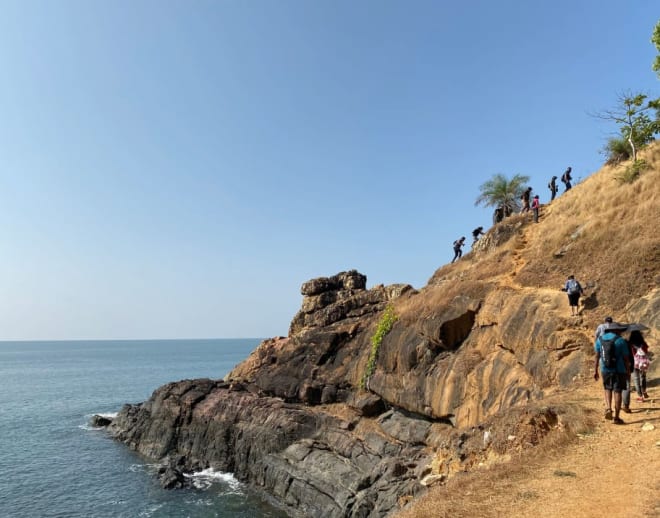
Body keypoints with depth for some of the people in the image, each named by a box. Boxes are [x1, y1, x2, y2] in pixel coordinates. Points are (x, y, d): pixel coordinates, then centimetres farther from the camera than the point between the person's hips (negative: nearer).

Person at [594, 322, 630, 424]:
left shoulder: (600, 339, 1)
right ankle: (616, 417, 6)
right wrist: (628, 372, 5)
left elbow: (596, 356, 2)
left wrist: (595, 371, 6)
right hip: (619, 370, -3)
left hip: (605, 370, 3)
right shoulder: (621, 340, -9)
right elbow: (626, 358, -6)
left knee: (607, 389, 22)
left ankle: (608, 408, 2)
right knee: (617, 392, 4)